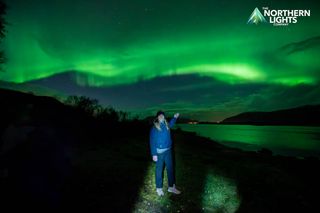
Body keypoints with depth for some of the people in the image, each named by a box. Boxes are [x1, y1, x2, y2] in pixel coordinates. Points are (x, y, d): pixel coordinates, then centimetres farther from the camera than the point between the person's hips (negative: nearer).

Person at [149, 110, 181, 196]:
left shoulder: (167, 125, 4)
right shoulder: (154, 128, -11)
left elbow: (171, 124, 32)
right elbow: (152, 142, -11)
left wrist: (175, 117, 23)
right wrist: (154, 154, -15)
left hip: (168, 151, 5)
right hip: (159, 152, -5)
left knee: (170, 168, 12)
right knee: (159, 170, 6)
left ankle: (171, 187, 27)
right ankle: (159, 188, 21)